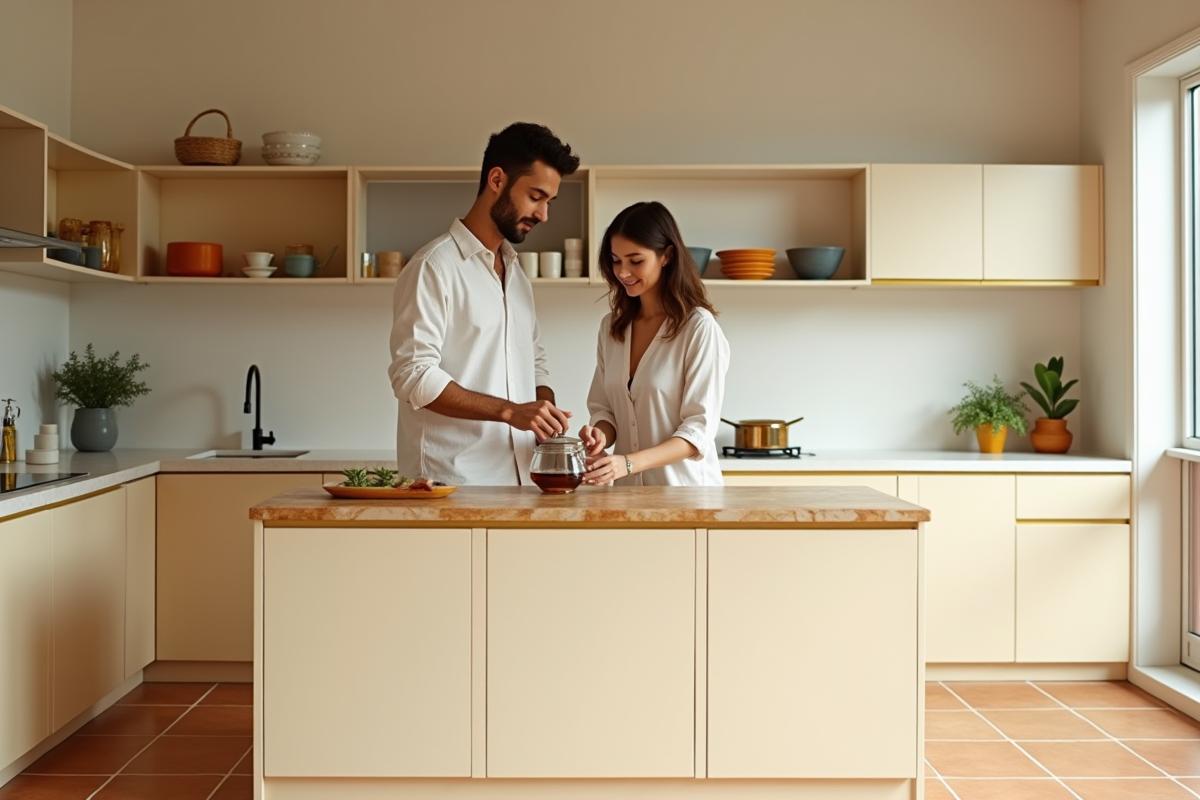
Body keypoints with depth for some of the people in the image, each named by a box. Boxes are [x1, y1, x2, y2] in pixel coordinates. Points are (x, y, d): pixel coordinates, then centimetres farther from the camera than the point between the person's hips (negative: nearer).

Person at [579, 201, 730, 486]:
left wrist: (629, 463, -27)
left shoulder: (700, 328, -13)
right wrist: (600, 434, -13)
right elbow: (603, 407, 9)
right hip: (628, 490, 5)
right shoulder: (611, 327, 6)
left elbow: (698, 430, -16)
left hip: (684, 489, -5)